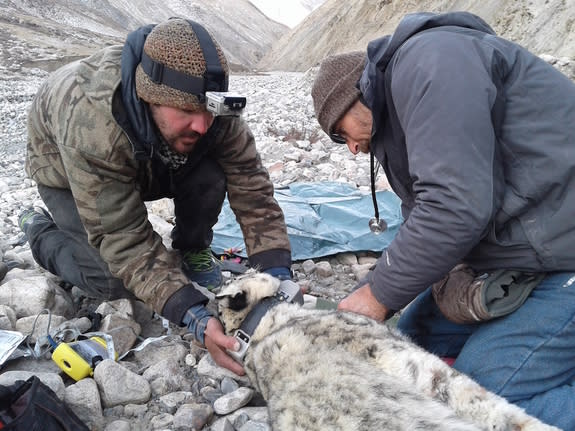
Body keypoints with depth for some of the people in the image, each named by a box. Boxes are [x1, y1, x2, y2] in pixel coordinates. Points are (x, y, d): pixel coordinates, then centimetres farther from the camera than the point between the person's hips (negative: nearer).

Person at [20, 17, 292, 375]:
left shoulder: (213, 110, -32)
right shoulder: (91, 124, -44)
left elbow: (252, 193, -29)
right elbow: (125, 239, -40)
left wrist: (278, 276, -41)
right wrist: (195, 317, -48)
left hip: (153, 161, 3)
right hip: (68, 172, -2)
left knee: (209, 177, -26)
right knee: (114, 281, -16)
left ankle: (191, 250, 2)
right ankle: (40, 231, 13)